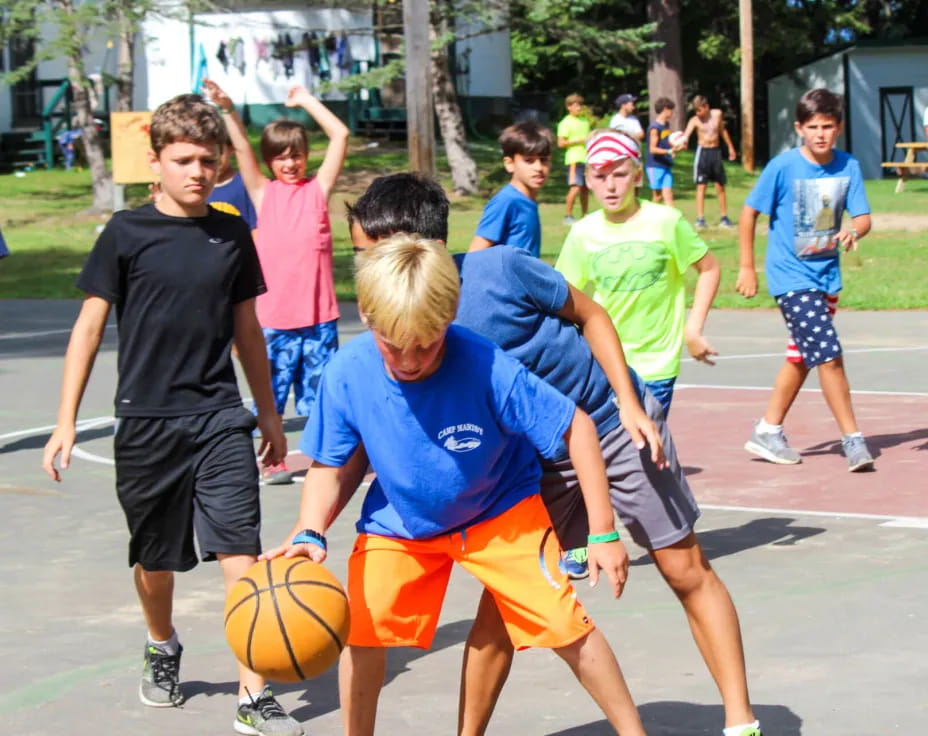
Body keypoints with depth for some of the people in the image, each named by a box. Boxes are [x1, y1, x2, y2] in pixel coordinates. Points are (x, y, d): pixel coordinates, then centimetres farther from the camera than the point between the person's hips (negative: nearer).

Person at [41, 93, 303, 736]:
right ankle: (162, 648, 43)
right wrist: (67, 420, -5)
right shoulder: (127, 233, -3)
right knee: (155, 557, 14)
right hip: (146, 419, -1)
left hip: (221, 418, 1)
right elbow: (90, 326, 0)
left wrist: (270, 417, 20)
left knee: (240, 551, -10)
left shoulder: (232, 234, 5)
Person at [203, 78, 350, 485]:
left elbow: (340, 136, 1)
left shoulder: (318, 189, 6)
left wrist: (306, 101, 4)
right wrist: (227, 109, -18)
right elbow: (242, 149, -5)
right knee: (270, 390, 6)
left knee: (321, 392, 7)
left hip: (318, 315, 0)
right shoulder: (263, 193, 7)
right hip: (274, 316, 0)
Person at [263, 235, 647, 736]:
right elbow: (328, 468, -10)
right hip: (398, 521, 2)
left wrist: (604, 533, -21)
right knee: (362, 626, -11)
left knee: (563, 622, -11)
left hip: (501, 511, -2)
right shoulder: (347, 374, -25)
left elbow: (576, 427, -23)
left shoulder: (486, 366, -33)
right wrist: (309, 535, -29)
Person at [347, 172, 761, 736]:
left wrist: (630, 405, -16)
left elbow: (590, 315, -11)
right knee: (504, 595, -2)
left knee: (687, 571, 2)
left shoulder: (500, 270, -27)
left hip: (615, 423, -3)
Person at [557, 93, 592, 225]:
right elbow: (561, 143, -10)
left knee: (586, 188, 8)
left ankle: (585, 216, 15)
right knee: (575, 187, -14)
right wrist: (579, 141, -14)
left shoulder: (585, 121, 17)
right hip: (574, 159, -7)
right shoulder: (566, 123, -5)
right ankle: (568, 216, -7)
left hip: (587, 158, 7)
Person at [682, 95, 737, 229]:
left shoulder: (717, 114, -1)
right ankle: (700, 219, -2)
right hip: (703, 152, -3)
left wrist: (730, 147, 22)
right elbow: (687, 134, -28)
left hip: (716, 152, 3)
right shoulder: (694, 120, -11)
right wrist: (683, 141, -50)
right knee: (701, 186, -4)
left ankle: (723, 217, 19)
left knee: (720, 186, 9)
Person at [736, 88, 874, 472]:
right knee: (829, 354, -14)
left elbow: (863, 216, -3)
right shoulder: (783, 166, -13)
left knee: (801, 357, 15)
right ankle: (852, 438, -8)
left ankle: (768, 432, 29)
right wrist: (747, 266, -4)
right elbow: (750, 212, -5)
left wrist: (853, 231, -28)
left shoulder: (848, 167, -3)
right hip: (791, 277, -6)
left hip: (826, 276, 6)